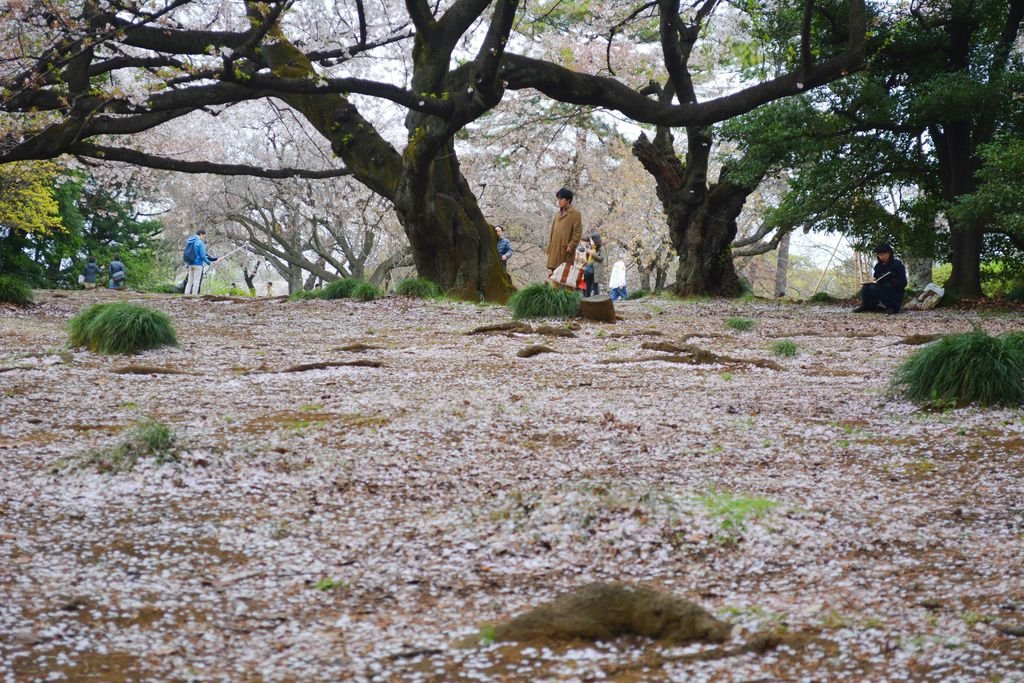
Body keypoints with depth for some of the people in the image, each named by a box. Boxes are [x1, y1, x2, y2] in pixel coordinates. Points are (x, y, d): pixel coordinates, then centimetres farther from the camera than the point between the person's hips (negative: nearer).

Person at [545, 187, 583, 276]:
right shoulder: (558, 214, 19)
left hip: (565, 250, -7)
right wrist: (549, 245, 13)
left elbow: (578, 232, -9)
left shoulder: (575, 214, -2)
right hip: (555, 250, 7)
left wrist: (571, 246, -17)